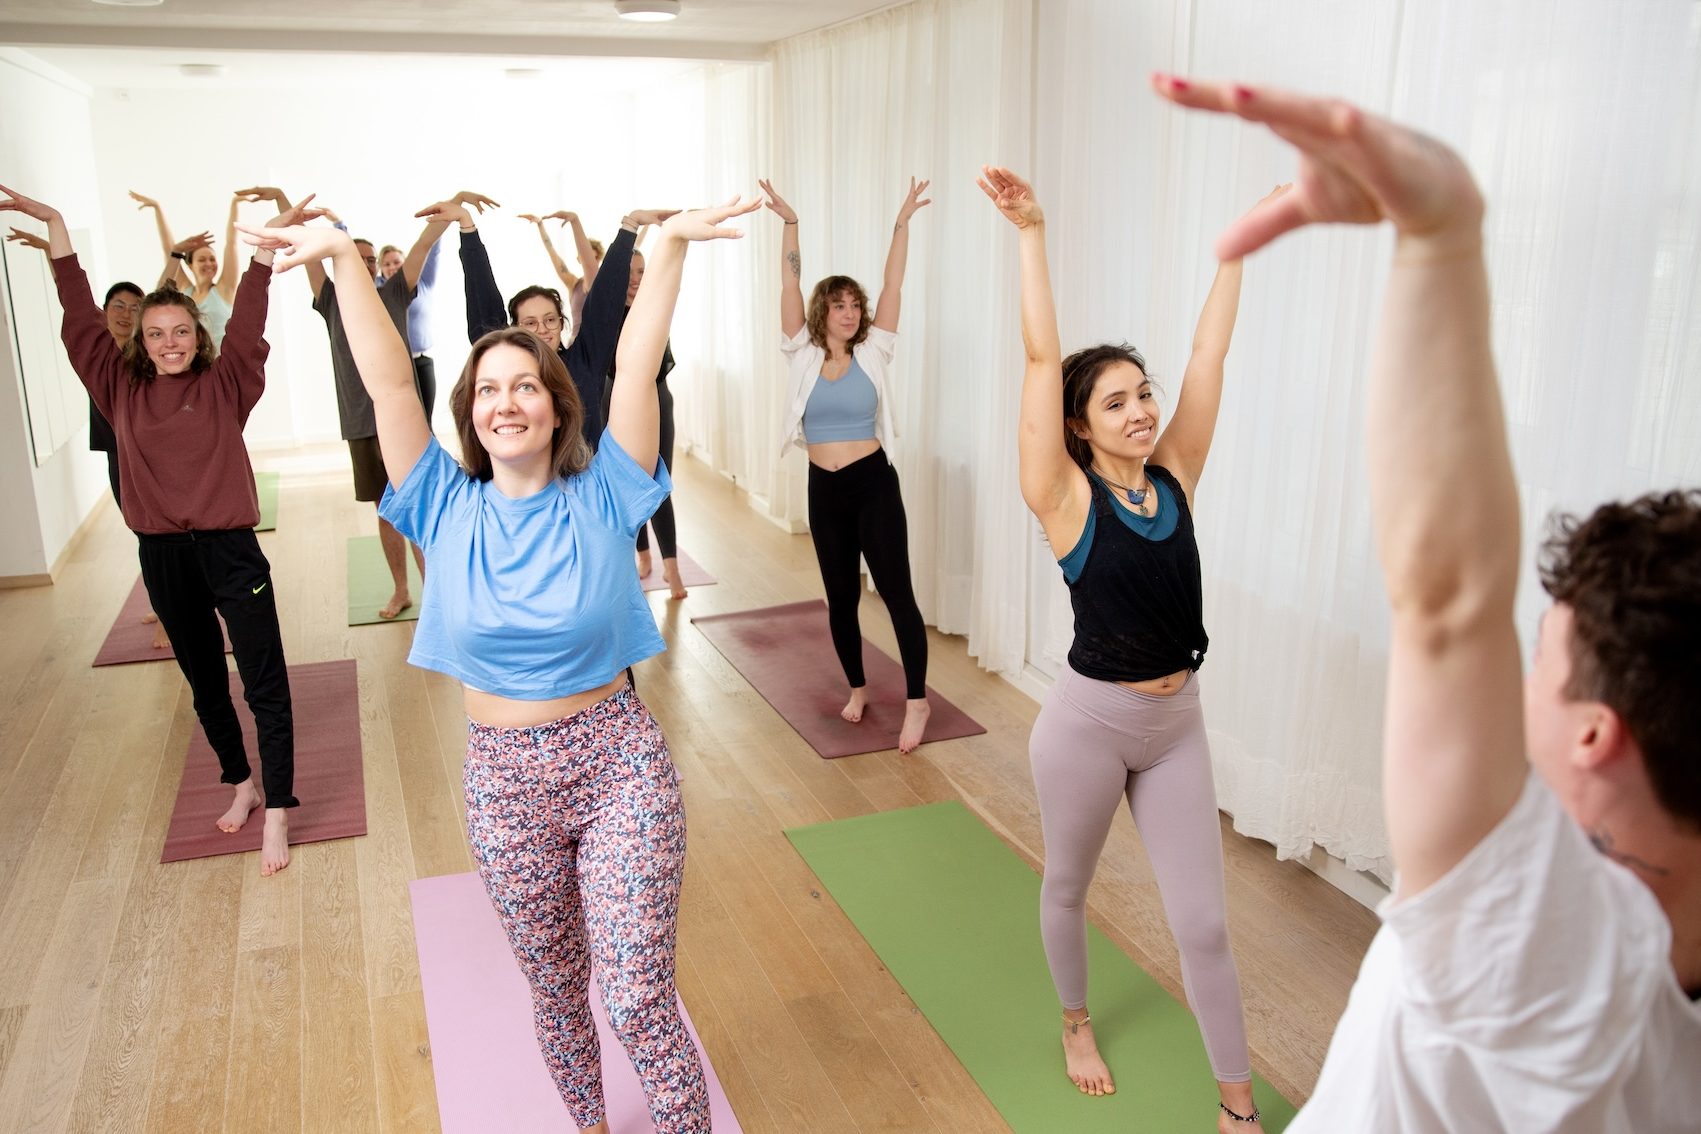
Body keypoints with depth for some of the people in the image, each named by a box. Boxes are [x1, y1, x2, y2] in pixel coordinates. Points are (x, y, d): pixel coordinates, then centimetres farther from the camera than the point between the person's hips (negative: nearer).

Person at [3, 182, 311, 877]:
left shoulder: (224, 387, -2)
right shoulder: (122, 391, 4)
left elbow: (246, 320, -11)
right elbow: (81, 319, 2)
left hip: (230, 550, -3)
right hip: (163, 557, 4)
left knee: (265, 684, -3)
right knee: (205, 683, 17)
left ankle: (276, 813, 5)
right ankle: (242, 782, 35)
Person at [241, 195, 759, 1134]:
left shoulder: (599, 499, -7)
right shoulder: (447, 510, -3)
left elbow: (637, 366, -15)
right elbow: (388, 381, -9)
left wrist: (671, 244, -22)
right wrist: (341, 259, -15)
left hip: (618, 764, -2)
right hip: (503, 781, 3)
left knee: (639, 999, -2)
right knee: (555, 986, 20)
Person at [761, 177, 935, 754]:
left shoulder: (872, 354, 0)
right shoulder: (803, 355, 1)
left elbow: (892, 287, -6)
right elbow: (790, 286, -5)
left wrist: (902, 222, -12)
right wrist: (790, 224, -13)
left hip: (873, 483, -2)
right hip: (824, 489, 2)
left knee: (896, 591, -3)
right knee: (841, 597, 12)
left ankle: (916, 701, 6)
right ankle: (858, 688, 30)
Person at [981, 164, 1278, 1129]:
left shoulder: (1175, 478, -2)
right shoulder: (1069, 499, -13)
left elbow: (1210, 352, -1)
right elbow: (1042, 359, -21)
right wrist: (1033, 235, -25)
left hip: (1178, 724, 3)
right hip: (1090, 722, -3)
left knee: (1204, 923, 8)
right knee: (1069, 888, 20)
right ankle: (1077, 1024, 48)